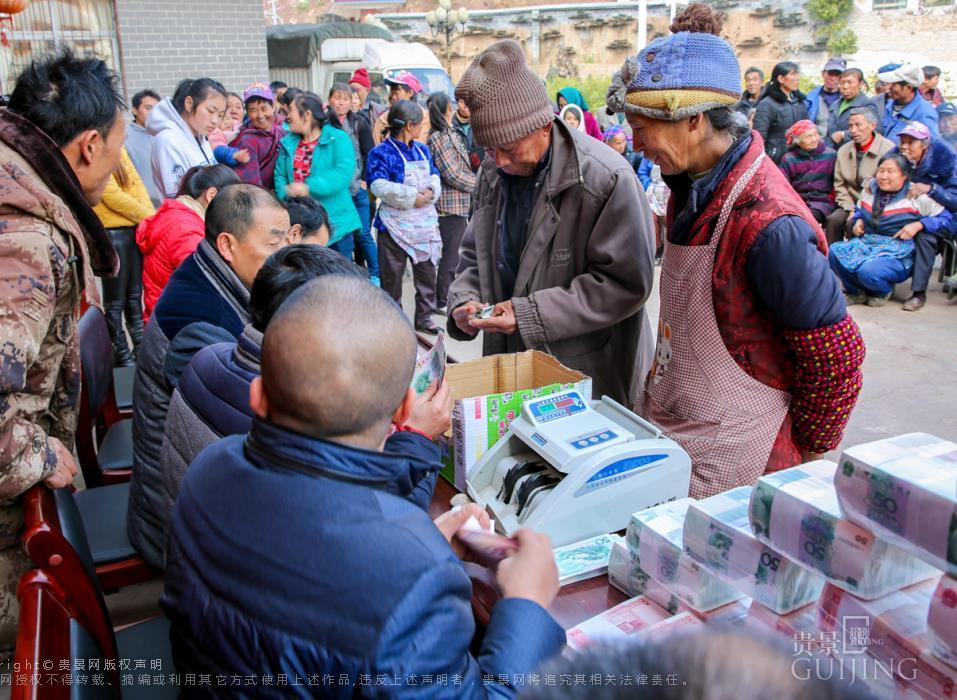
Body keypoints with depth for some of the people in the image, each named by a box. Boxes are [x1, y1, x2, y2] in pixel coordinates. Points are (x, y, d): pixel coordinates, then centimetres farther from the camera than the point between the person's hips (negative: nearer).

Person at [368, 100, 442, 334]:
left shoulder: (422, 150, 12)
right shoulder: (382, 152, -10)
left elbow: (435, 176, 12)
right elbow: (379, 185, -21)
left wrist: (430, 191, -12)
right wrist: (412, 196, -21)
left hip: (425, 224, 6)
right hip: (395, 224, -6)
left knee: (426, 271, 11)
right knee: (391, 276, 4)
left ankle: (424, 317, 24)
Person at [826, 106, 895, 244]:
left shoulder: (888, 149, -5)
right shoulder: (843, 151, 12)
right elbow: (839, 185, 7)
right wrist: (851, 209, -8)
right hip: (851, 204, 5)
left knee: (853, 223, -30)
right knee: (833, 220, -24)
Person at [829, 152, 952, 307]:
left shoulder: (917, 197, -5)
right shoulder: (870, 188, 10)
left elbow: (947, 218, -2)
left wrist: (918, 225, -17)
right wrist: (858, 221, 7)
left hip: (899, 253, -5)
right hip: (867, 242, 5)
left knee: (868, 270, -36)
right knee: (834, 251, -24)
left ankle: (884, 291, 5)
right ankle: (856, 292, 1)